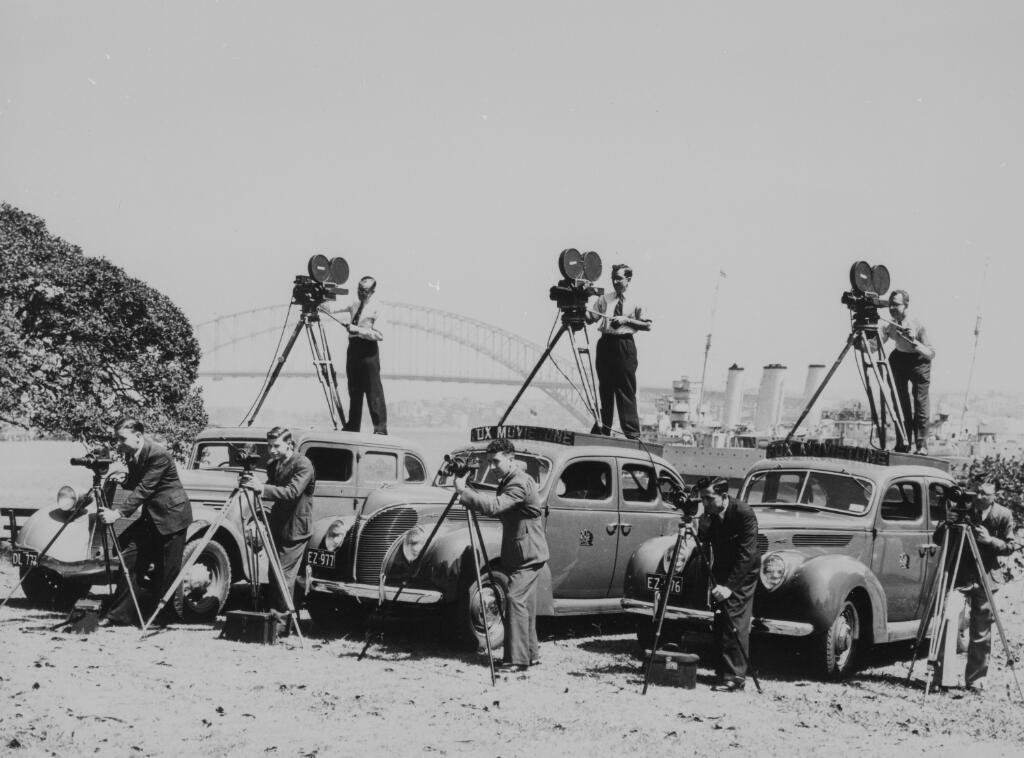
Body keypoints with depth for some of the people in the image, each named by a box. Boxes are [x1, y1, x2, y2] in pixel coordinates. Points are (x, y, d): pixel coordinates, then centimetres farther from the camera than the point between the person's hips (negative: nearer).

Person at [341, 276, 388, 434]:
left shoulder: (374, 310, -8)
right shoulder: (354, 305, 13)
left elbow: (378, 335, -16)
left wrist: (358, 329, -21)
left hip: (368, 351, -7)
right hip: (353, 348, 7)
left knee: (374, 391, -7)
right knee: (354, 391, 12)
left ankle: (380, 428, -5)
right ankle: (353, 426, 19)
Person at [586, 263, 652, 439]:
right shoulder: (604, 299, 12)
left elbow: (647, 325, -1)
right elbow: (591, 318, 4)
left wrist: (626, 320, -12)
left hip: (625, 345, -3)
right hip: (606, 344, 3)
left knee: (626, 390, -6)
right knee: (605, 389, 8)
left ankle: (632, 433, -5)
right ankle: (603, 429, 15)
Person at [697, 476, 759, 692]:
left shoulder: (744, 514, -25)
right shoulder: (709, 515, -7)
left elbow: (746, 554, -28)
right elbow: (704, 546, 1)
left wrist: (729, 586, -32)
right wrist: (703, 531, -21)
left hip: (743, 574, -6)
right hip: (721, 572, 6)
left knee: (735, 622, -15)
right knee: (719, 623, 5)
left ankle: (735, 676, -14)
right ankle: (723, 671, 14)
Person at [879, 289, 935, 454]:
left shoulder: (918, 326, -26)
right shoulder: (887, 326, -17)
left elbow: (931, 353, -27)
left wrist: (914, 342, -42)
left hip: (919, 361, -3)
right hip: (899, 359, 3)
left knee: (920, 404, -11)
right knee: (901, 401, -4)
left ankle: (922, 445, -7)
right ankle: (904, 441, 2)